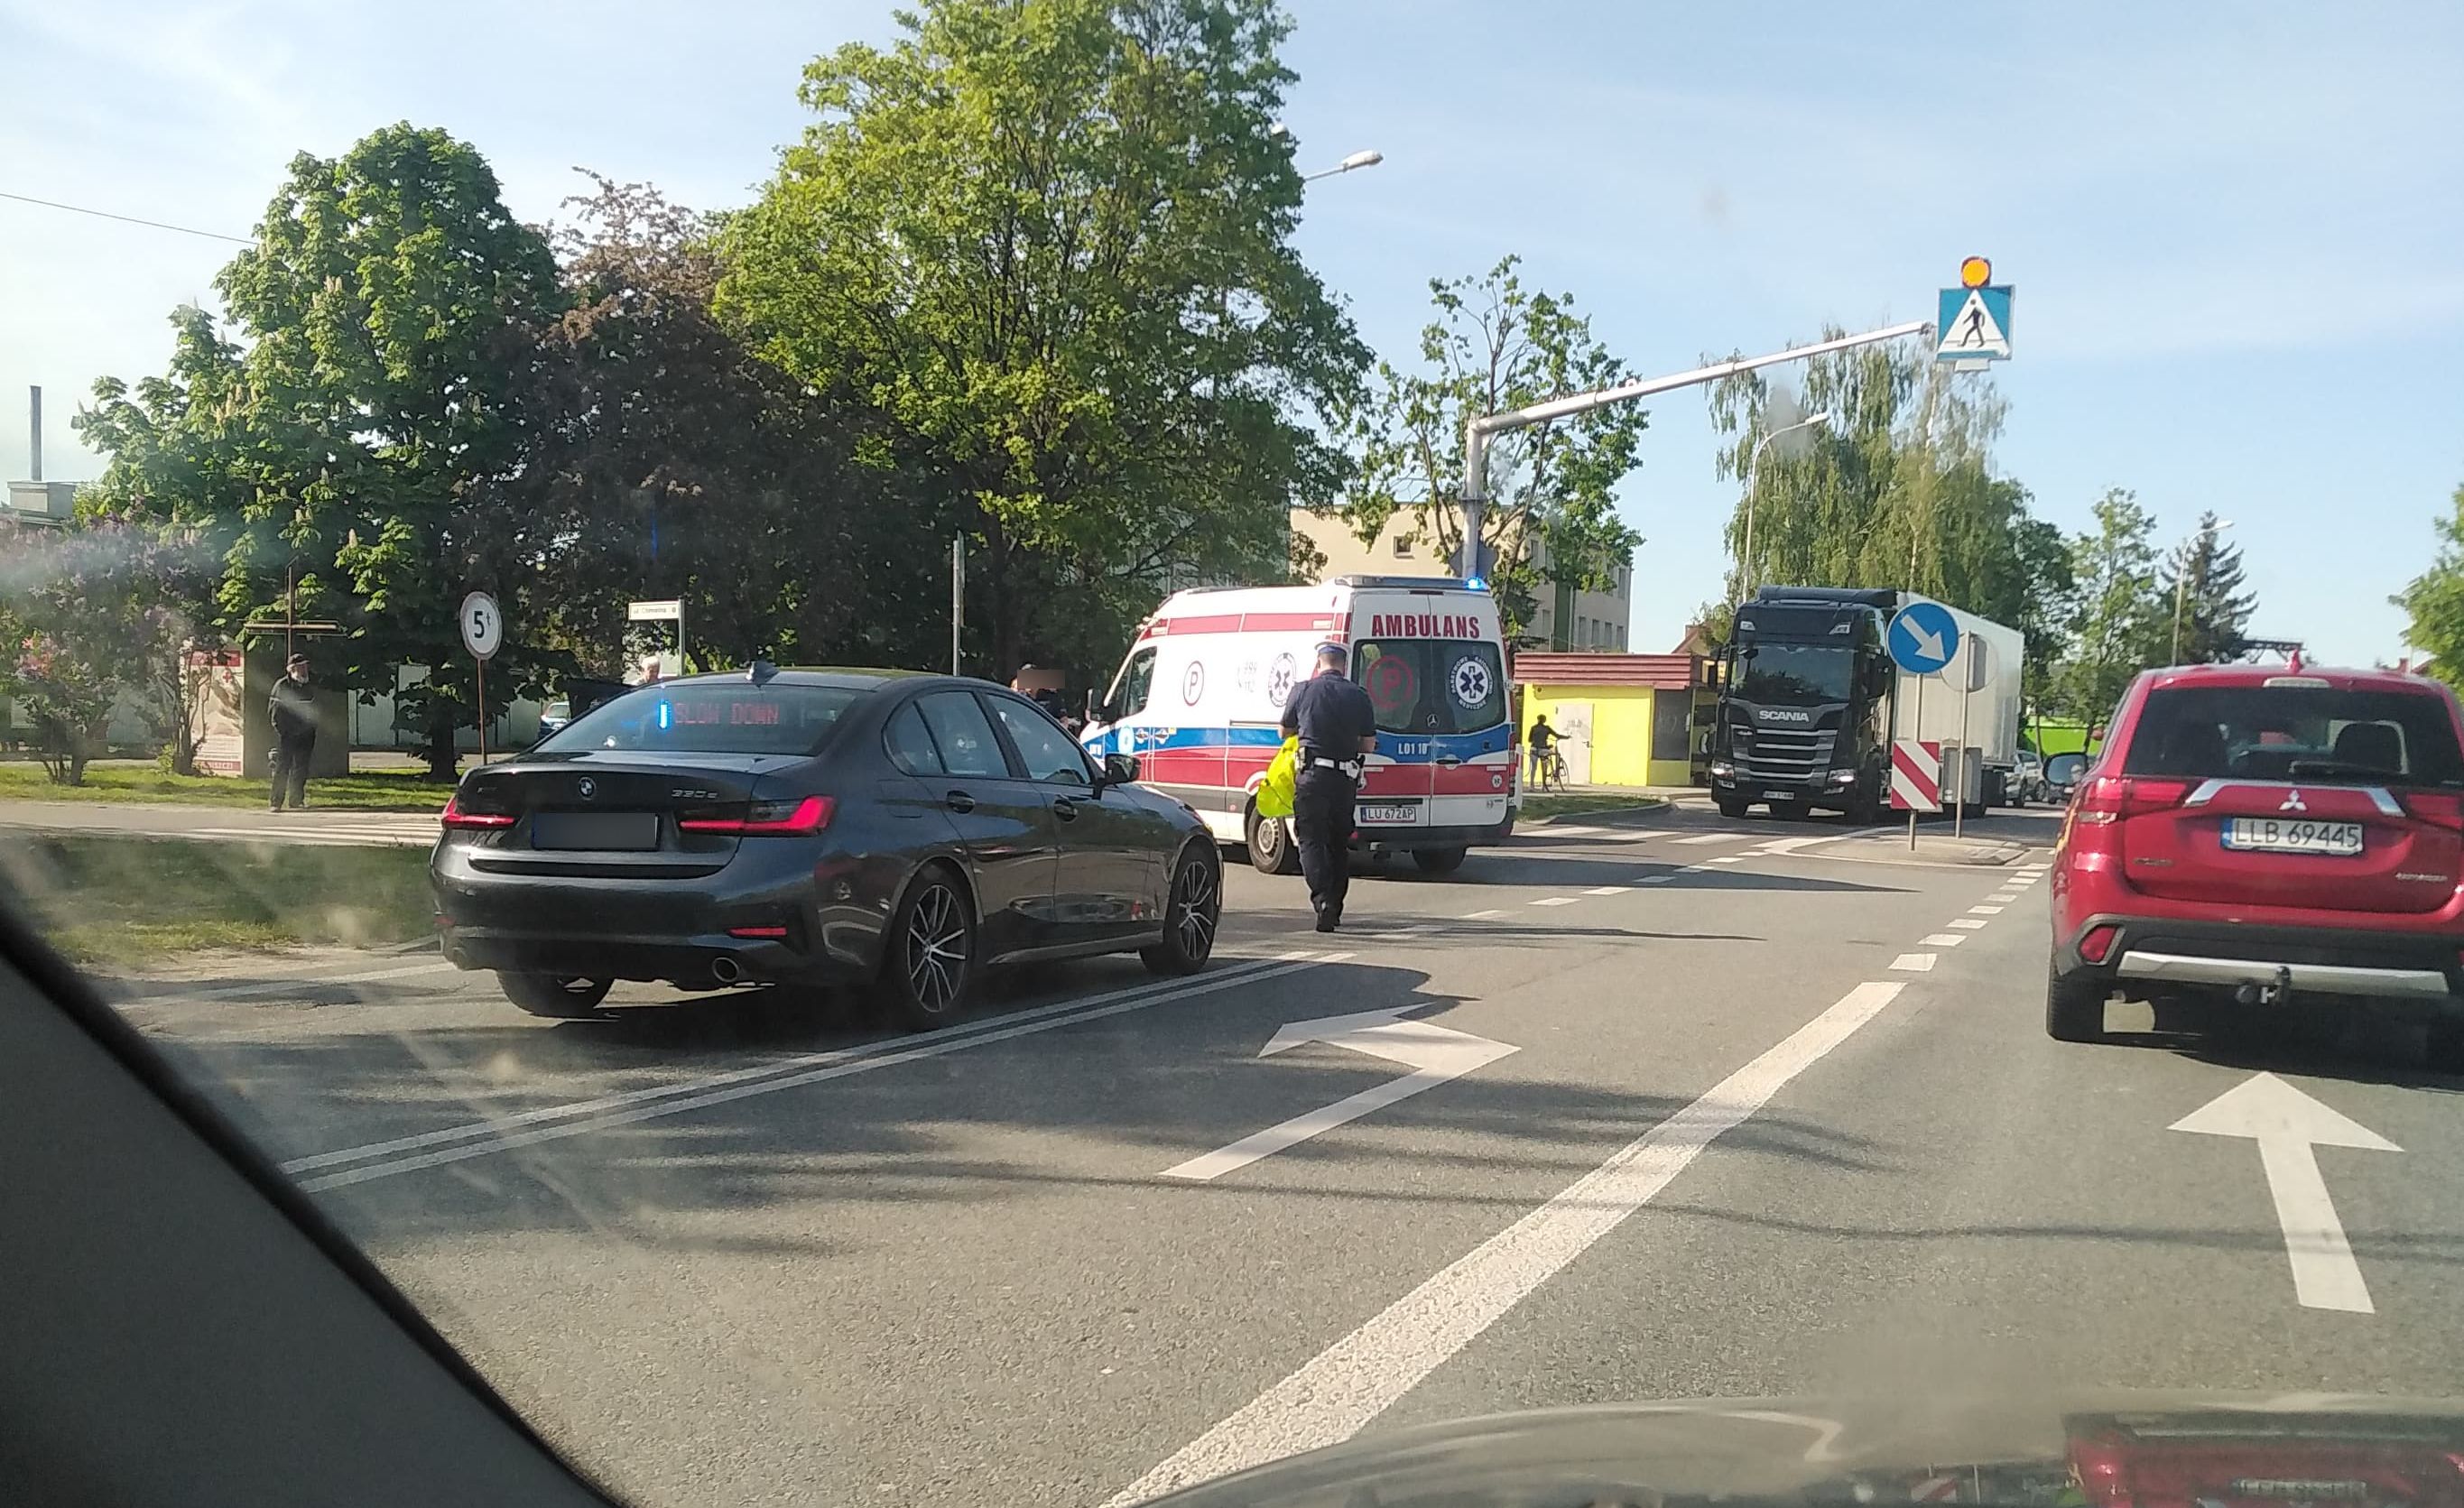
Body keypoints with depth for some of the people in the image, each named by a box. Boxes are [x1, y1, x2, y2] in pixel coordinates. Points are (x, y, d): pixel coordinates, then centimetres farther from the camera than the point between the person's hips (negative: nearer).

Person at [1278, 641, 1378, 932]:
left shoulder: (1303, 690, -2)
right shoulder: (1358, 695, 2)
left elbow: (1286, 732, 14)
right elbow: (1369, 745, 7)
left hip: (1312, 775, -3)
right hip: (1346, 778, 3)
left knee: (1311, 840, -1)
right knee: (1339, 843, 15)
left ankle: (1322, 900, -19)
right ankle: (1335, 907, 19)